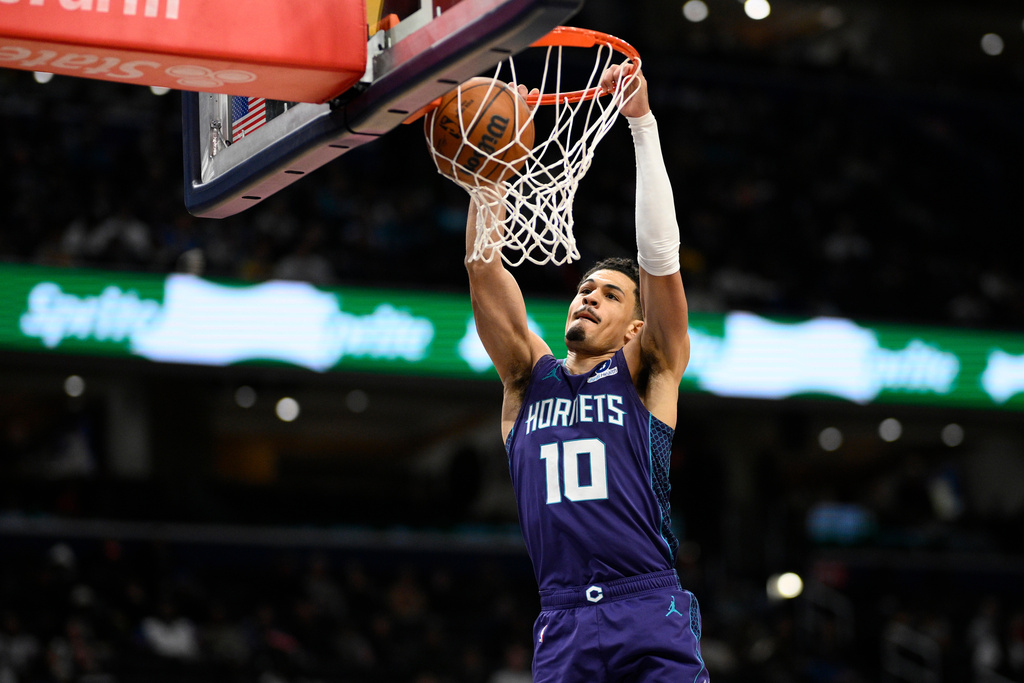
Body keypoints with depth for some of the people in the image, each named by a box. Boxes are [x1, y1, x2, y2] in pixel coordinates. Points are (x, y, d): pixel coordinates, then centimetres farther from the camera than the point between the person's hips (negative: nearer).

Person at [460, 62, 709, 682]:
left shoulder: (647, 375, 10)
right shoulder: (530, 377, 17)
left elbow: (660, 256, -1)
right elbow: (484, 267, 9)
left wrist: (644, 125, -6)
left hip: (650, 614, -2)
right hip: (562, 626, 3)